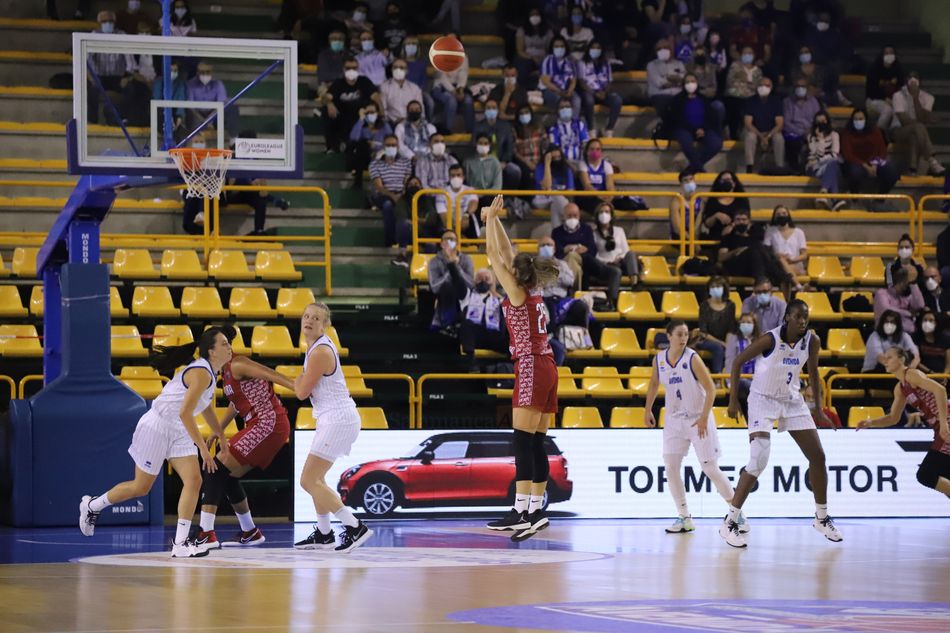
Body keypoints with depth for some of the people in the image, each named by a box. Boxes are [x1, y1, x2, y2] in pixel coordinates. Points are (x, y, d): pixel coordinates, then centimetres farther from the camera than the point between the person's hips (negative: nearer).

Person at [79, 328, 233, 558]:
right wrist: (202, 448, -27)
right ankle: (92, 506, 29)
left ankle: (180, 543, -12)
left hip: (179, 432, 8)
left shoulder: (211, 373, 7)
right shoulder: (201, 373, -23)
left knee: (194, 481, -10)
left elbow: (206, 408, 24)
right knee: (141, 487, 5)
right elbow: (185, 412, -29)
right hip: (157, 427, -8)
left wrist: (221, 437, 29)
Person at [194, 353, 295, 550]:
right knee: (228, 477, 18)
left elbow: (271, 375, -21)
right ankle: (250, 533, 31)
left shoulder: (237, 365, -12)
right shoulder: (227, 372, 16)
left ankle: (206, 534, -19)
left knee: (217, 469, -12)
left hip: (267, 425, -10)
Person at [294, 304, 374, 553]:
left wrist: (297, 380, 8)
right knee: (315, 478, 22)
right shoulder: (318, 346, 12)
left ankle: (355, 527, -12)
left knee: (308, 481, -10)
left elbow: (302, 392, -13)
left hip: (338, 420, -10)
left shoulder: (320, 352, -19)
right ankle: (323, 534, 33)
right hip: (333, 420, 10)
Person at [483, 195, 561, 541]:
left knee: (523, 443, -12)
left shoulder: (517, 293, -7)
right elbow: (506, 252, 22)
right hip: (547, 369, 9)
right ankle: (536, 511, 9)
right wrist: (494, 220, 26)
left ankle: (521, 512, -18)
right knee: (536, 445, 8)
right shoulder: (533, 290, 13)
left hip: (530, 369, -9)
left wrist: (490, 220, 7)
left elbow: (494, 255, -3)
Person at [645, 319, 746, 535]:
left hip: (699, 419, -5)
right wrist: (648, 410, 16)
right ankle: (684, 518, 4)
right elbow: (654, 384, 18)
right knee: (671, 466, -5)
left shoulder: (692, 359, -15)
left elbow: (711, 389, -15)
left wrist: (704, 417, -21)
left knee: (710, 468, -5)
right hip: (674, 420, 5)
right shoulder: (659, 360, -1)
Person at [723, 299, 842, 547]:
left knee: (817, 456, 5)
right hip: (763, 399, -6)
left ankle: (821, 518, 22)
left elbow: (813, 372, 9)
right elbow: (738, 361, -13)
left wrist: (818, 408, 9)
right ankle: (729, 523, -11)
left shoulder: (811, 341, -8)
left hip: (792, 401, 6)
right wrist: (733, 400, -14)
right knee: (758, 462, -18)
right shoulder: (770, 339, -22)